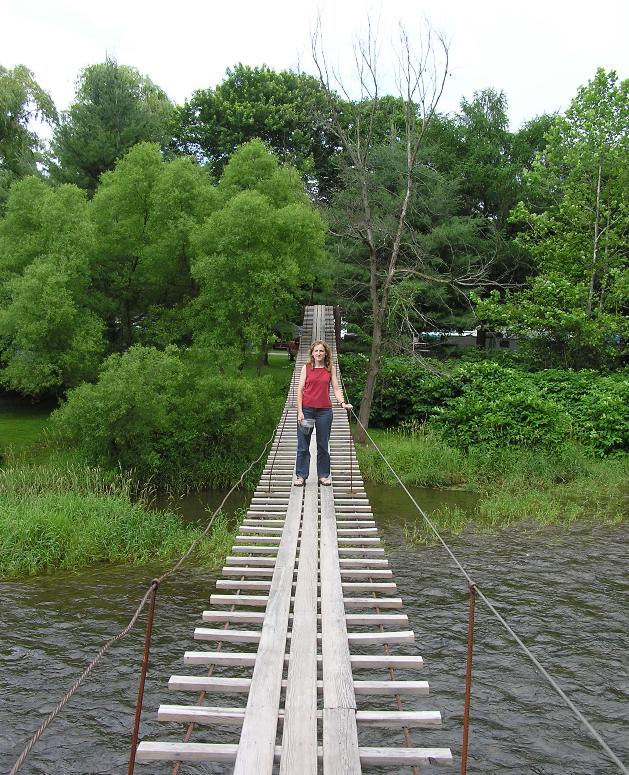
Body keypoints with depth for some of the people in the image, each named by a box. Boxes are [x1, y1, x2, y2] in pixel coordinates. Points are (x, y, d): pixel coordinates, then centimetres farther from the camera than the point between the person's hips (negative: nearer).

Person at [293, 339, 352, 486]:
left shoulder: (330, 369, 7)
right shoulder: (306, 367, 2)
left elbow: (336, 389, 5)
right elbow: (300, 390, 0)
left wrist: (343, 403, -13)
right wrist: (300, 411, -7)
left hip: (324, 411, 1)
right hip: (307, 409, -1)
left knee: (323, 445, 8)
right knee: (303, 445, 3)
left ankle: (323, 475, 18)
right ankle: (300, 475, 11)